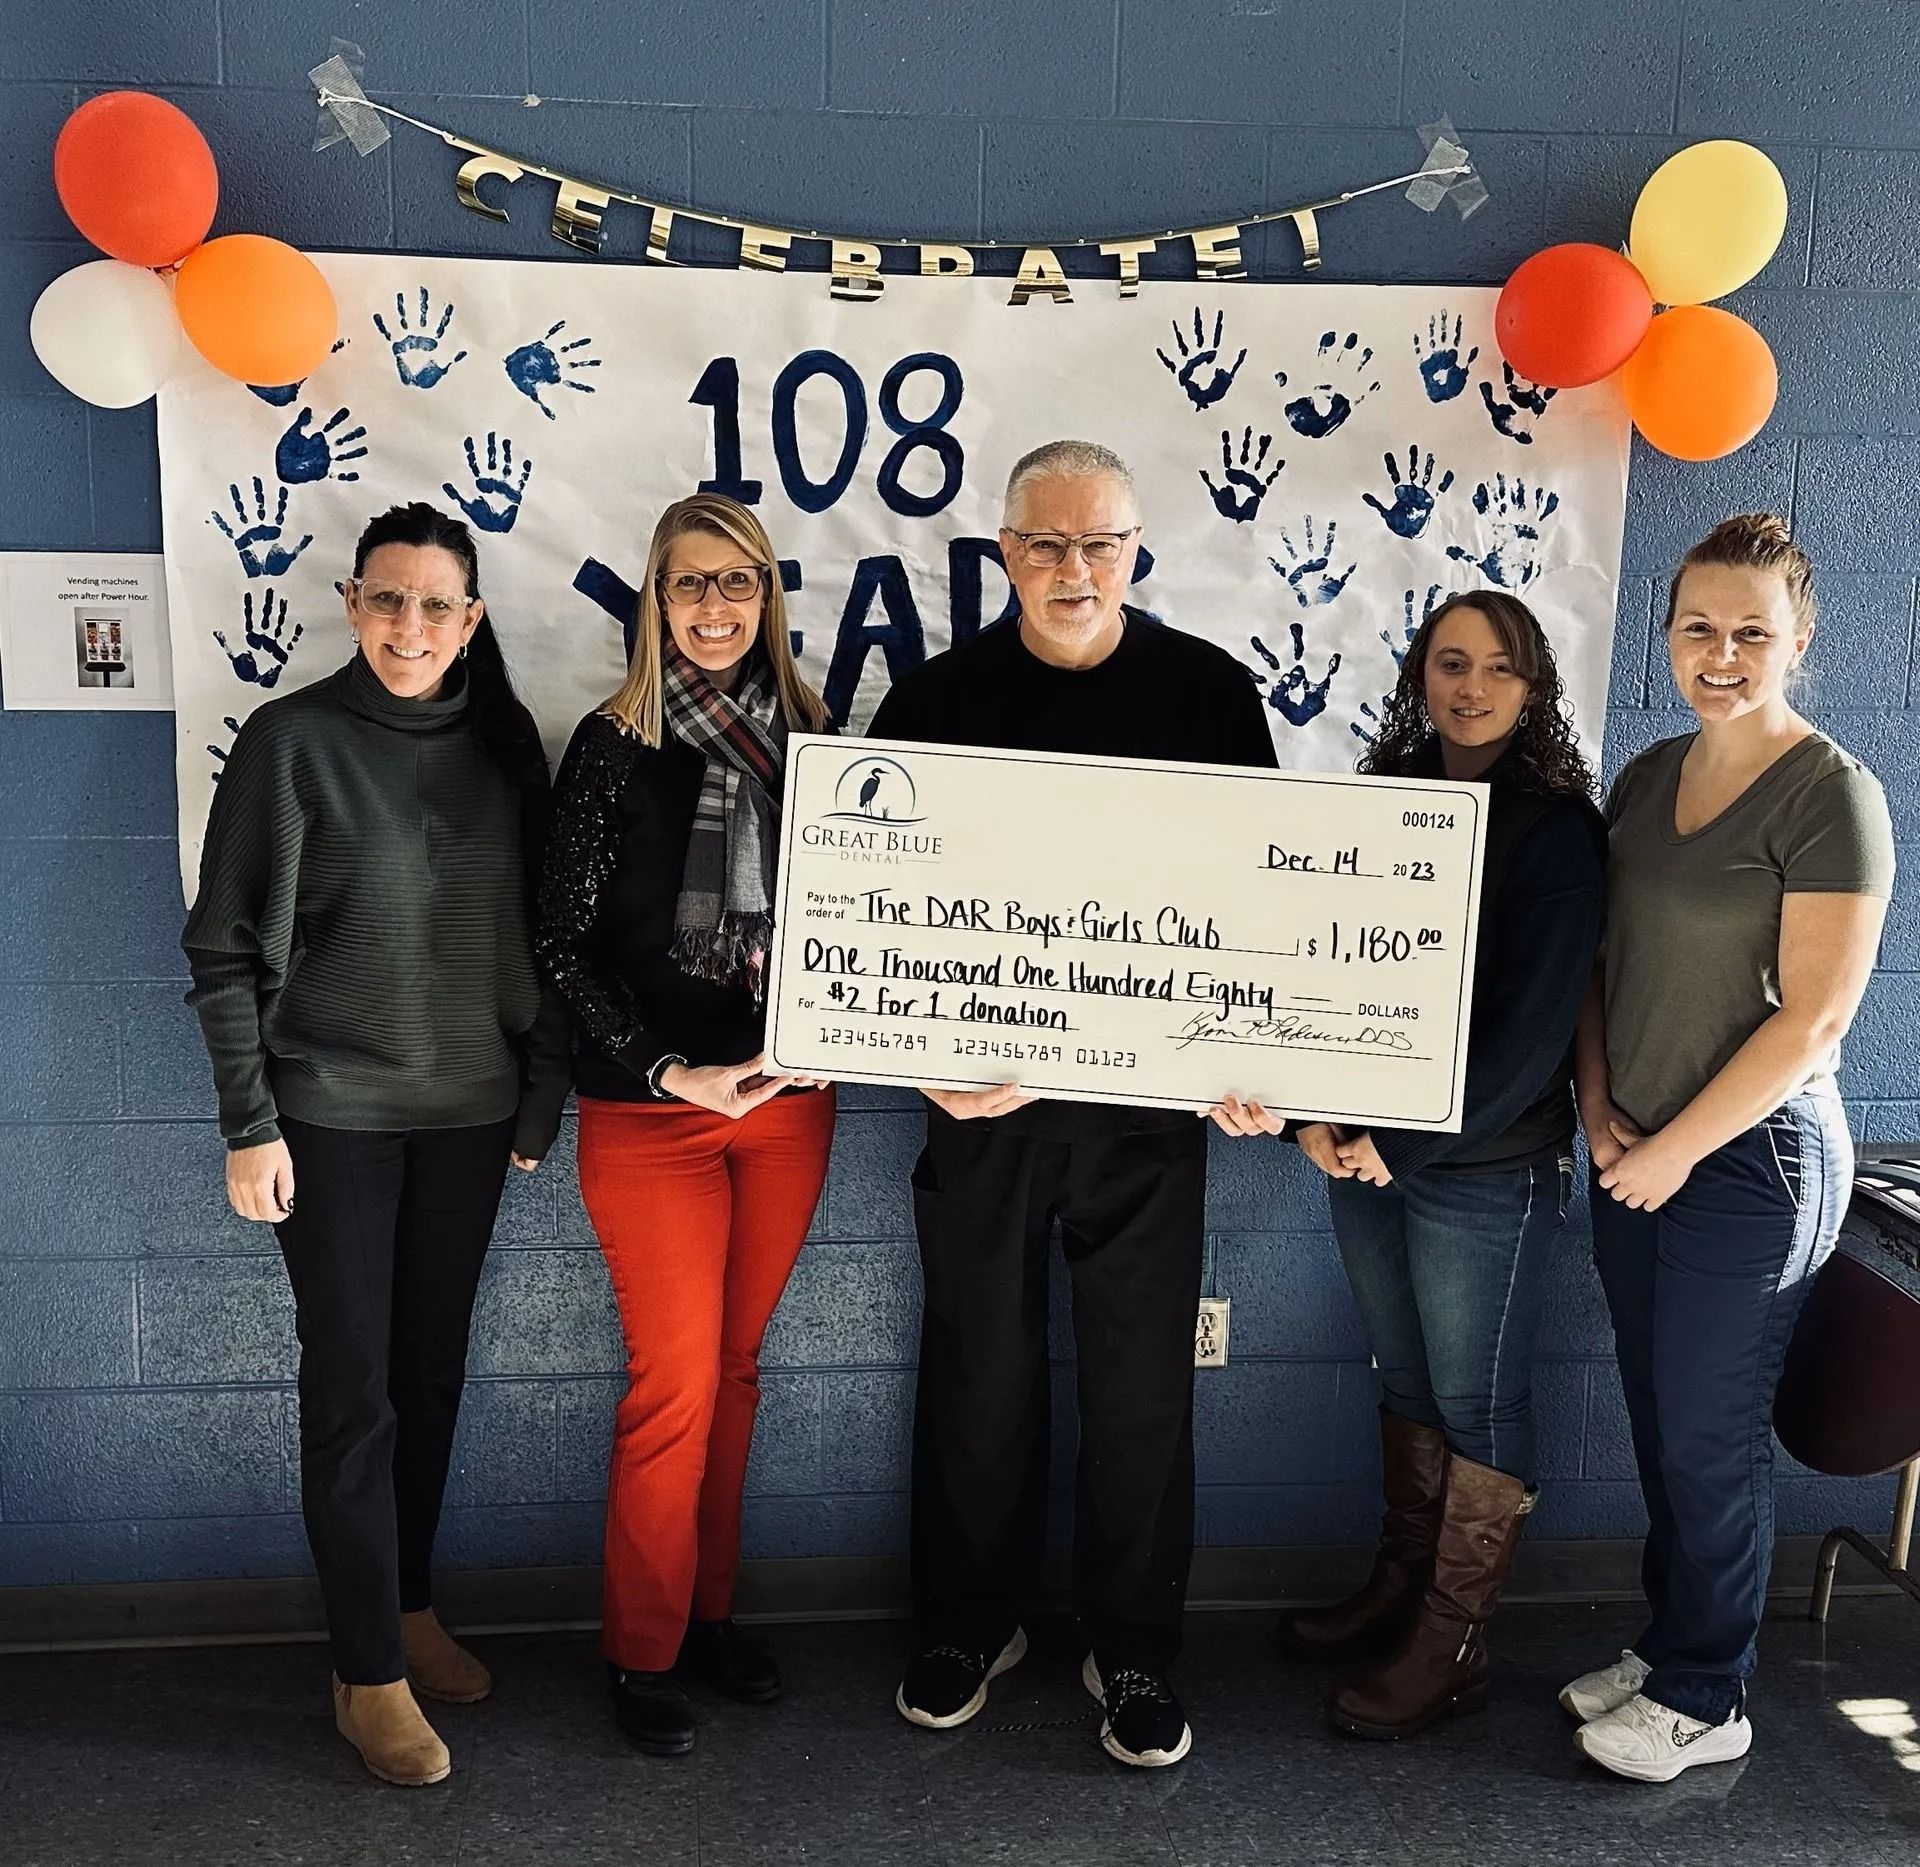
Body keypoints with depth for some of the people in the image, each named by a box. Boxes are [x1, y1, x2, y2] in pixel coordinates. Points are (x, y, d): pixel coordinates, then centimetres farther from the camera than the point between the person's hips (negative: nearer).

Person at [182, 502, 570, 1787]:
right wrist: (250, 1125, -10)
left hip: (469, 1109, 4)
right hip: (336, 1112, -4)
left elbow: (537, 933, 8)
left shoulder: (504, 744, 3)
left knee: (434, 1371, 14)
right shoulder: (293, 741, -8)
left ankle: (411, 1609, 31)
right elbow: (226, 948, -7)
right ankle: (370, 1673, 12)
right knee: (355, 1385, 1)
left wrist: (543, 1095, 7)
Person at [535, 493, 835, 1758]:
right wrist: (668, 1072, -14)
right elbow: (565, 942, -6)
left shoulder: (807, 737, 5)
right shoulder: (616, 743, -5)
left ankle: (710, 1608, 30)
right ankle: (645, 1652, 18)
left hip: (789, 1099, 3)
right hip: (652, 1109, -3)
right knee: (677, 1382, 0)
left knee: (736, 1366, 13)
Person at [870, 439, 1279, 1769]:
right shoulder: (936, 700, 0)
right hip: (980, 1096, 1)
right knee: (981, 1370, 13)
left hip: (1149, 1098, 0)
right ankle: (971, 1621, 33)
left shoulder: (1210, 692, 0)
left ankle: (1135, 1648, 27)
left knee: (1144, 1381, 9)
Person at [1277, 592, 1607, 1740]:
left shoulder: (1557, 828, -10)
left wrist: (1405, 1140, -16)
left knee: (1477, 1400, 5)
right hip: (1366, 1151, 6)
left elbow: (1534, 1023, -15)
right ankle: (1398, 1589, 33)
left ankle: (1454, 1646, 17)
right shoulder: (1384, 798, 7)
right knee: (1405, 1378, 18)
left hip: (1487, 1166, -6)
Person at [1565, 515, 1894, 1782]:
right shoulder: (1649, 778, 8)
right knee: (1658, 1419, 16)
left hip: (1750, 1158, -6)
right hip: (1639, 1154, 6)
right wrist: (1597, 1103, 0)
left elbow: (1813, 1018, -16)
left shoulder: (1830, 794, -13)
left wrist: (1677, 1149, -13)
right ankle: (1666, 1647, 33)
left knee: (1711, 1434, 4)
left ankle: (1706, 1701, 22)